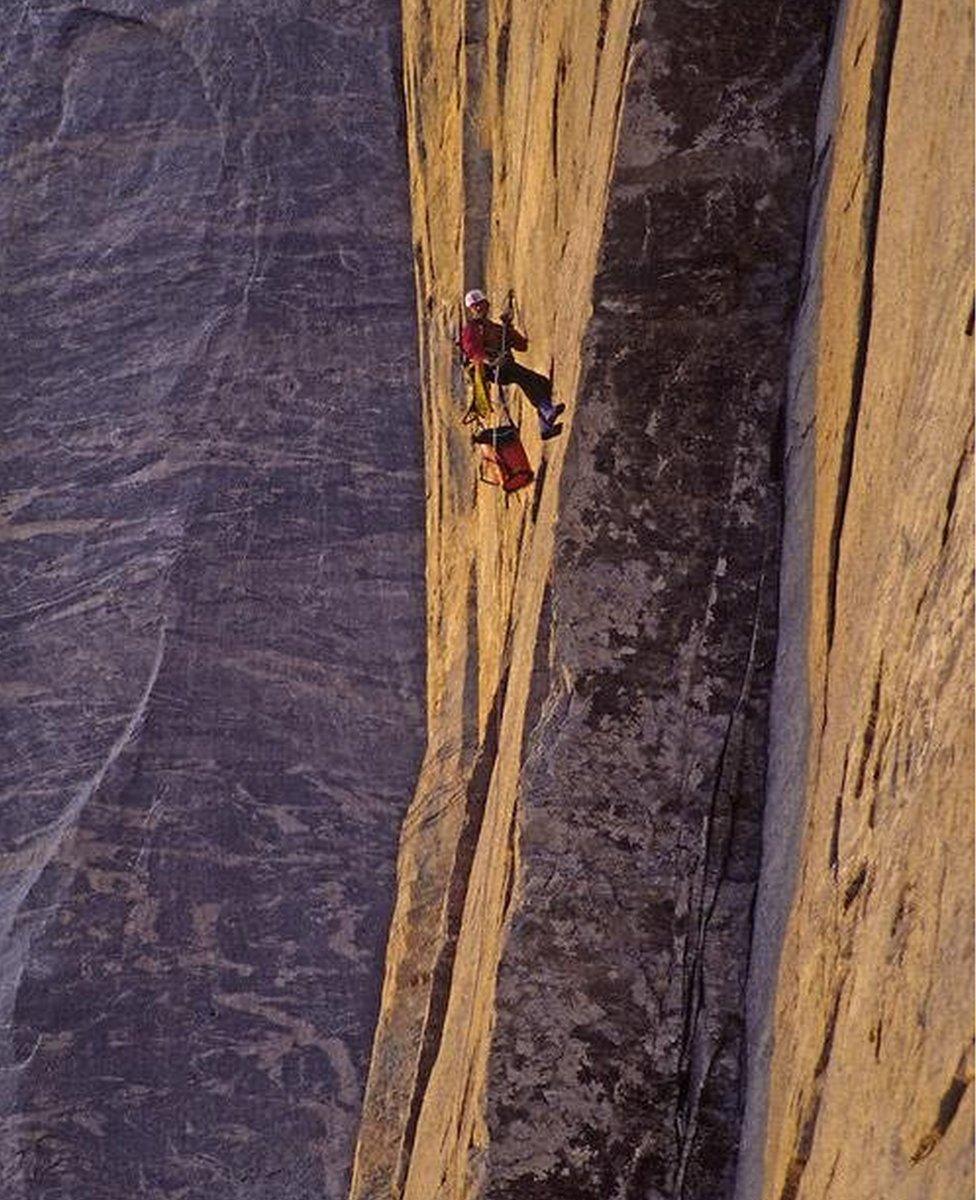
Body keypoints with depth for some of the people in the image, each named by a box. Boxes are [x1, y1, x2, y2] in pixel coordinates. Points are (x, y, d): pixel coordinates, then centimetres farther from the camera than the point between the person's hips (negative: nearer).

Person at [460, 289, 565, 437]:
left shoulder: (496, 328, 30)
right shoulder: (470, 328, 11)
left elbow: (522, 345, 23)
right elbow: (472, 350, -10)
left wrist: (509, 327, 10)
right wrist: (491, 361, -28)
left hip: (507, 368, 7)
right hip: (489, 370, -7)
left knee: (543, 381, -11)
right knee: (523, 375, -34)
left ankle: (545, 427, -17)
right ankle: (547, 411, -47)